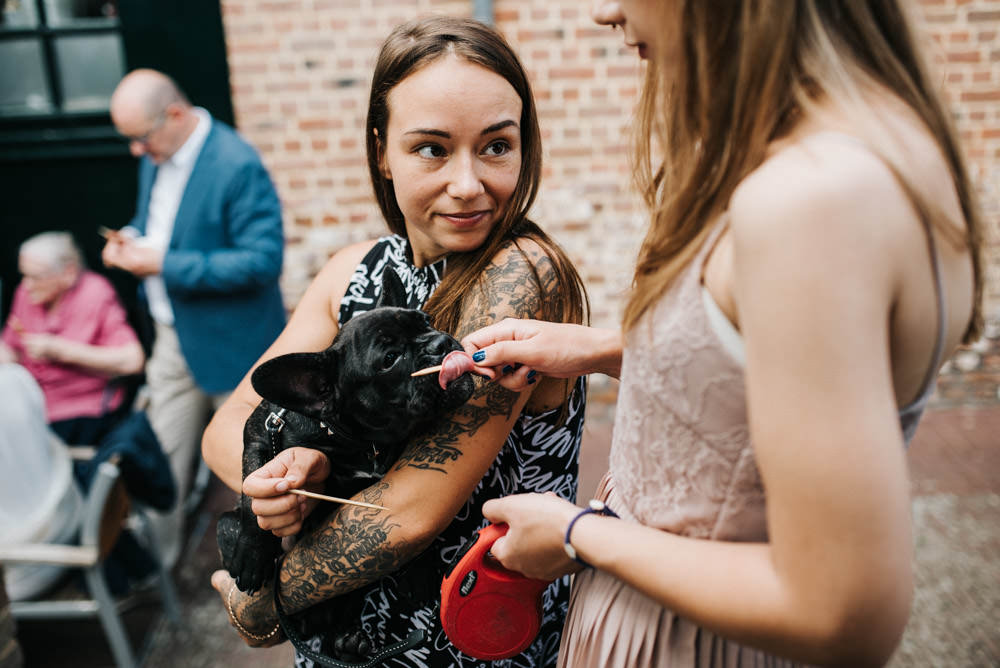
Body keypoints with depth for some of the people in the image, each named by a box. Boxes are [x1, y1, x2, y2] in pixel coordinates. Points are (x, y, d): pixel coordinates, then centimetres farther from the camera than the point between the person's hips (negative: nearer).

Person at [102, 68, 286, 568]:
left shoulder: (238, 166, -23)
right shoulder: (155, 156, 4)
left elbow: (263, 259, -27)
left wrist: (166, 265, -27)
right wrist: (132, 237, -3)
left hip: (230, 341, -7)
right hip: (172, 337, 7)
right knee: (163, 456, 17)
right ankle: (155, 554, 36)